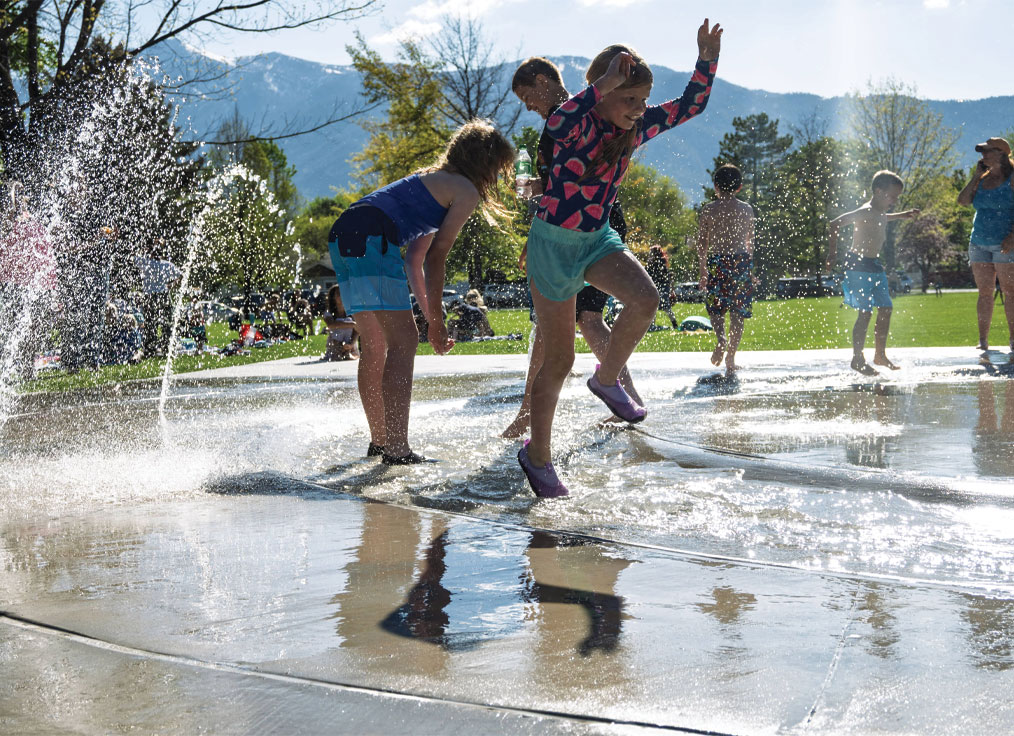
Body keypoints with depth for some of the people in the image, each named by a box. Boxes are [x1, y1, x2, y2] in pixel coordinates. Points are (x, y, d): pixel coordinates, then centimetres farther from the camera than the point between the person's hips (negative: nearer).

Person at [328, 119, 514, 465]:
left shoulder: (433, 181, 32)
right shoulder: (466, 191, 4)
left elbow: (414, 261, 30)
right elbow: (437, 257, -2)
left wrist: (430, 317, 28)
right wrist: (436, 320, 3)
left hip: (342, 236, 10)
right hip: (370, 238, -10)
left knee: (376, 344, 16)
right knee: (402, 341, -9)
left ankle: (380, 441, 23)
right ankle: (397, 448, -13)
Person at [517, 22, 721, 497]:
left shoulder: (635, 127, -2)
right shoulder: (580, 125, -19)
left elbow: (691, 105, 5)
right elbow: (556, 125, -43)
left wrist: (707, 57, -9)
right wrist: (603, 85, -45)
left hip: (598, 239, 5)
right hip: (553, 243, -5)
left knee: (645, 299, -26)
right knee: (559, 361, 1)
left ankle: (607, 379, 2)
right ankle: (536, 455, 22)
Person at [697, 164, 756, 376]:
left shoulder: (709, 209, 0)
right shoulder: (747, 210, 6)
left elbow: (702, 243, 0)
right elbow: (750, 241, 11)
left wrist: (703, 270, 6)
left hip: (717, 262, -1)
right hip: (741, 261, 1)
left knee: (715, 307, 11)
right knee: (738, 313, 4)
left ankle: (720, 337, -18)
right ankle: (731, 358, 2)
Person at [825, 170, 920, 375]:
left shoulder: (880, 214, 13)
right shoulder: (866, 212, -16)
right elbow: (836, 223, -23)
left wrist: (902, 216, 39)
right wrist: (832, 254, -21)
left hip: (874, 266, 10)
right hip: (858, 265, -10)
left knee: (886, 309, 8)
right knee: (865, 312, -10)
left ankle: (880, 355, 18)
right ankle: (858, 359, -2)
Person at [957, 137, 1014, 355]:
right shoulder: (982, 179, 13)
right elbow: (963, 200, 5)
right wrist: (976, 176, 1)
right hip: (979, 244, 5)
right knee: (985, 293, 5)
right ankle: (983, 340, 6)